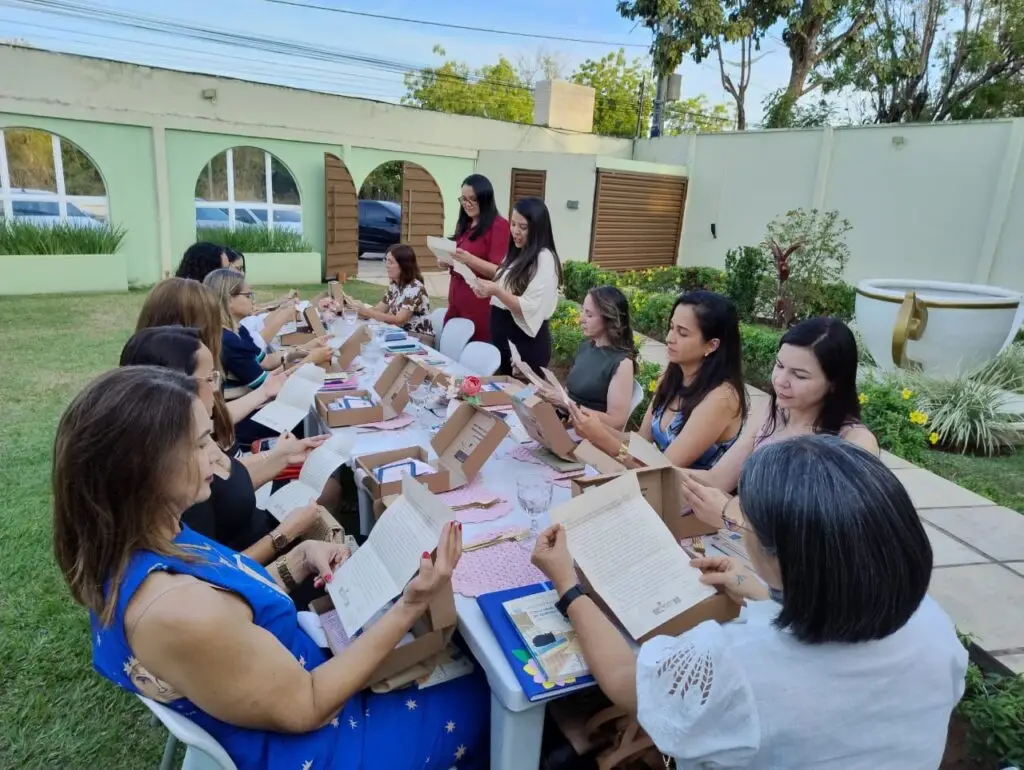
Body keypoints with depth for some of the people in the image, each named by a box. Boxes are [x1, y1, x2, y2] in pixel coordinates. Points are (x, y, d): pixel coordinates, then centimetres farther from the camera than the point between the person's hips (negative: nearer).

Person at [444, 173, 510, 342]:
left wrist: (469, 259, -26)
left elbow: (498, 271, -12)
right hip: (456, 300, 7)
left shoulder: (498, 225, -8)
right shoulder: (463, 224, 15)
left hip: (481, 304, -7)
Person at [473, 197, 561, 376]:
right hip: (502, 334, 8)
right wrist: (489, 292, 3)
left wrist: (497, 291, -28)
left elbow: (530, 309, -21)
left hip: (526, 341, -8)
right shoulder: (516, 254, 12)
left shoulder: (545, 259, -15)